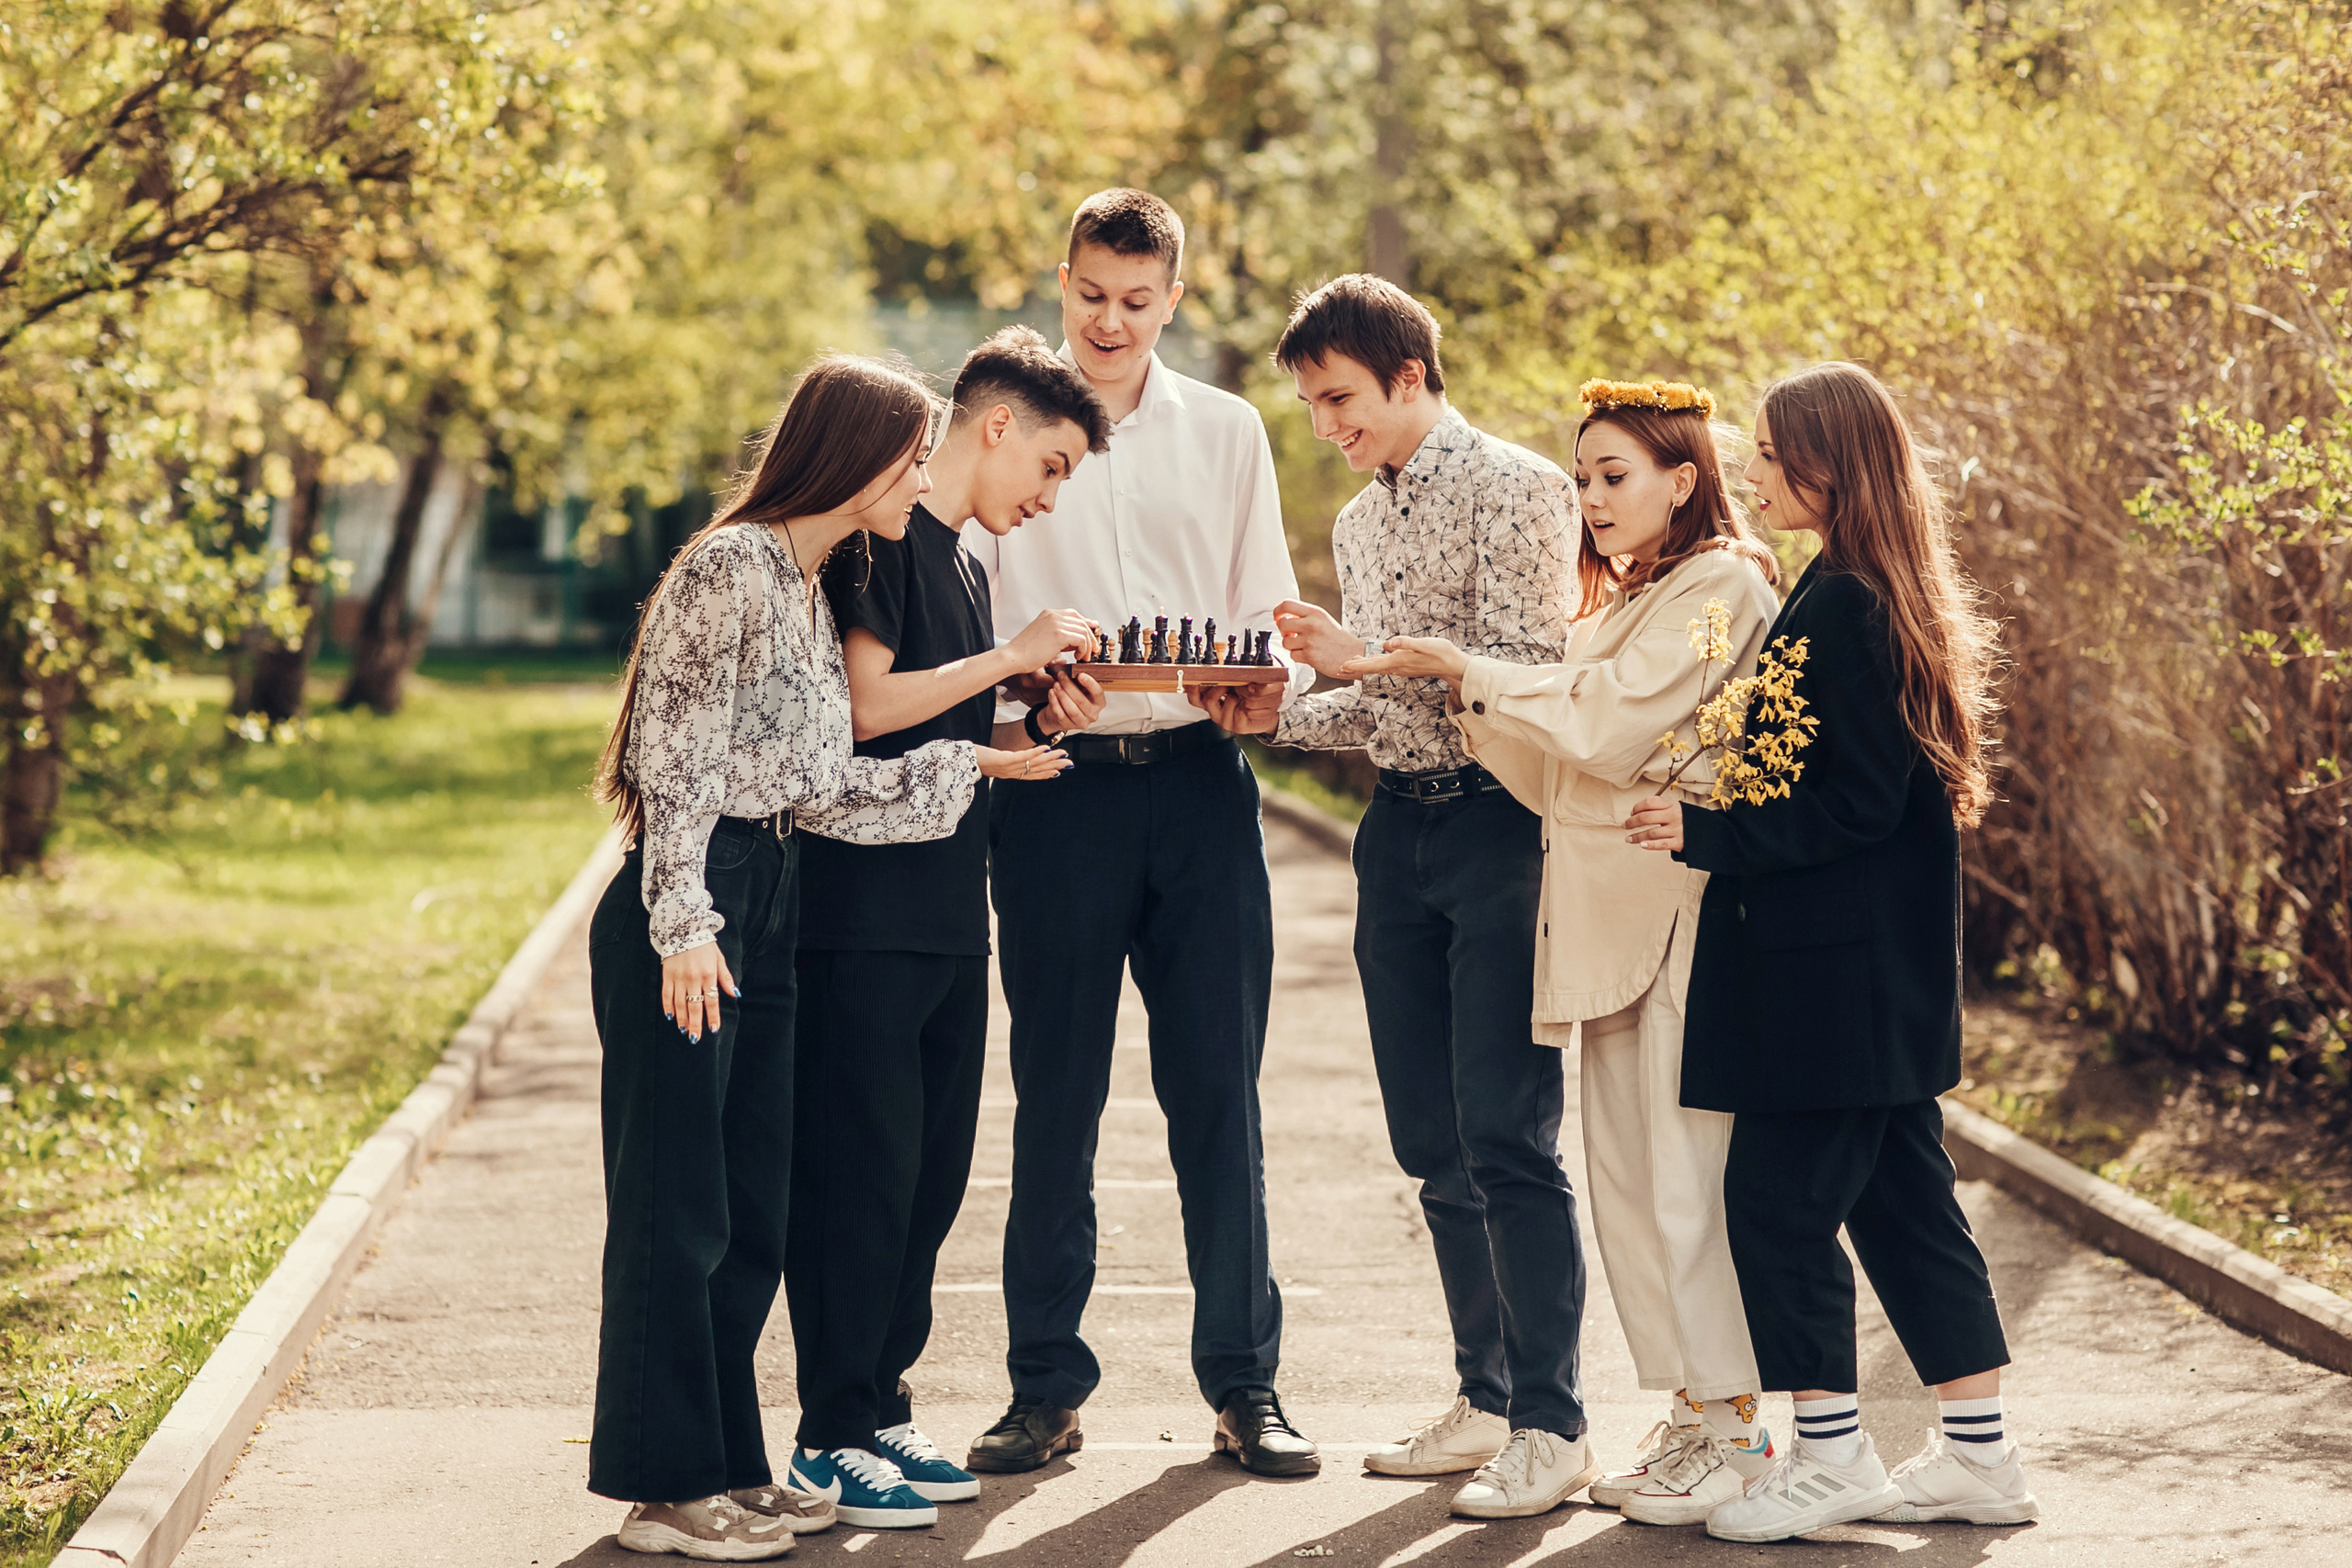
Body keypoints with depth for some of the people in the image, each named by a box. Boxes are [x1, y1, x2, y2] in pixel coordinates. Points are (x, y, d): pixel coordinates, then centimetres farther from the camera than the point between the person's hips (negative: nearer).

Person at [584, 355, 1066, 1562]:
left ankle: (726, 1465, 21)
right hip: (686, 916, -9)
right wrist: (683, 924, -20)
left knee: (750, 1214, 12)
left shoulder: (815, 592, 18)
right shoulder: (730, 568, -10)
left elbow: (821, 785, 14)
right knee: (676, 1211, -2)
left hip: (768, 911, 9)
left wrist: (970, 765, 14)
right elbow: (673, 756, -15)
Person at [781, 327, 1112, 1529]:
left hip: (949, 920, 9)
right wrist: (1009, 659, -13)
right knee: (863, 1170, -6)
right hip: (865, 915, -9)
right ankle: (831, 1438, 0)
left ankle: (880, 1407, 19)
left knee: (931, 1172, 10)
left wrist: (1037, 724, 6)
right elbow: (864, 706, -18)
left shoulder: (966, 564, 20)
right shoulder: (884, 539, -8)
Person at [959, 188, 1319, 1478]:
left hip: (1199, 778, 1)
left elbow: (1267, 616, 12)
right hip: (1057, 780, -1)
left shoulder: (1227, 434, 13)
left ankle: (1243, 1381, 9)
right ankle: (1047, 1385, 10)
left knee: (1218, 1084, 1)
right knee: (1055, 1092, 2)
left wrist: (1266, 684, -11)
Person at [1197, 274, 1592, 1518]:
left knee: (1507, 1138, -11)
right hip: (1400, 824, 8)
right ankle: (1486, 1399, 18)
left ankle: (1552, 1426, -8)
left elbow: (1524, 665, -16)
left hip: (1499, 820, -8)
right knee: (1432, 1144, 9)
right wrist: (1276, 713, 5)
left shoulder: (1512, 485, -7)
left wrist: (1365, 652, -17)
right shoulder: (1359, 522, 18)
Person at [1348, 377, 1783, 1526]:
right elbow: (1566, 765, 16)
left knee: (1686, 1174, -8)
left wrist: (1468, 670, -6)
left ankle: (1736, 1431, -2)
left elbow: (1604, 729, -15)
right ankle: (1692, 1417, 15)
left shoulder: (1721, 587, -8)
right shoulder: (1628, 600, 22)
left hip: (1681, 907, -9)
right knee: (1627, 1173, 8)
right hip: (1613, 913, 9)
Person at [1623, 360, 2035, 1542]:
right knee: (1901, 1196, 13)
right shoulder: (1885, 598, 13)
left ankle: (1831, 1458, 5)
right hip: (1888, 966, 10)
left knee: (1779, 1200, -2)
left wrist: (1705, 832, -17)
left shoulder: (1841, 607, -18)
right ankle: (1978, 1456, 17)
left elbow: (1854, 803, -20)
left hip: (1835, 969, -10)